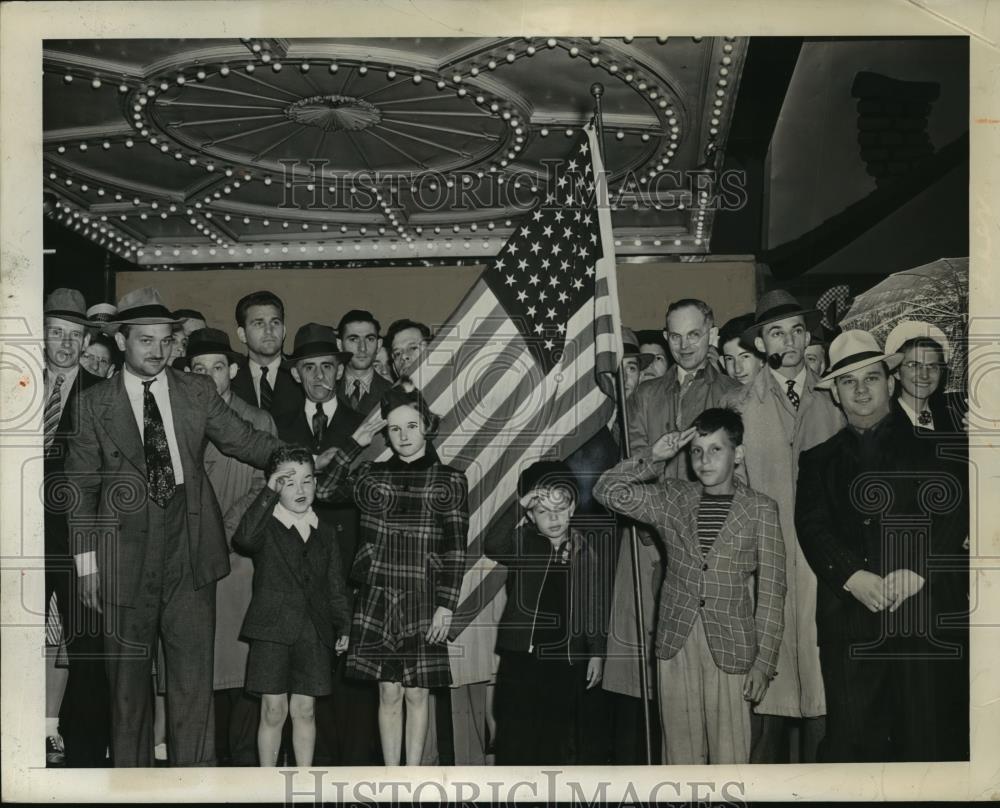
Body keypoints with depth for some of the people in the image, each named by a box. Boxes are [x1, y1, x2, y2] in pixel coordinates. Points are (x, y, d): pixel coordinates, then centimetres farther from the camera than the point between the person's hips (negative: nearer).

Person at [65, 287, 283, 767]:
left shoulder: (197, 392, 7)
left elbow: (244, 441, 2)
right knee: (128, 677, 9)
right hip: (126, 556, -1)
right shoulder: (95, 403, 3)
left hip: (189, 547, 1)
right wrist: (85, 557, -1)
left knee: (193, 672, 4)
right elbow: (81, 485, 4)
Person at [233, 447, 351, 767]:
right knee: (273, 710, -1)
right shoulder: (266, 527, -1)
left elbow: (335, 586, 16)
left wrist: (343, 626, 7)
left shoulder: (324, 534, 12)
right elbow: (244, 538, -26)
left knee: (304, 710, 7)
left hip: (314, 633, 3)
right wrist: (269, 493, -23)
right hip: (272, 631, -3)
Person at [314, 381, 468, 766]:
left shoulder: (450, 480, 1)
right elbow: (321, 490, -6)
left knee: (416, 694, 4)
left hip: (424, 601, -1)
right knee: (389, 693, 5)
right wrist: (355, 444, -3)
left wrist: (446, 605, -8)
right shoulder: (371, 475, 8)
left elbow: (455, 550, -2)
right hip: (378, 599, 2)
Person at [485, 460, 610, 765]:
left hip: (566, 659, 2)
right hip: (521, 656, -2)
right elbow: (492, 546, -24)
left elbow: (595, 606, 8)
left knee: (562, 734, 11)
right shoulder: (521, 542, -3)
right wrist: (518, 507, -31)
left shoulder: (585, 551, 3)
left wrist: (597, 652, 6)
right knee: (516, 733, 0)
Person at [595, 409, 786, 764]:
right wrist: (652, 457, -9)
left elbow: (771, 591, -2)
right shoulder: (671, 498, 6)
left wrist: (764, 661, -5)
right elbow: (608, 491, -2)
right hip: (675, 642, 2)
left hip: (731, 646, -2)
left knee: (730, 756, 0)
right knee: (681, 752, 8)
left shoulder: (760, 509, -1)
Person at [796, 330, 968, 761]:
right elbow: (811, 526, 5)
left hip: (929, 616, -1)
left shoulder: (934, 445, 11)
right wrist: (853, 577, -12)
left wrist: (918, 570, -15)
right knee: (851, 743, -1)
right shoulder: (819, 459, 18)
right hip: (848, 623, 2)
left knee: (932, 741, -2)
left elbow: (955, 510, -1)